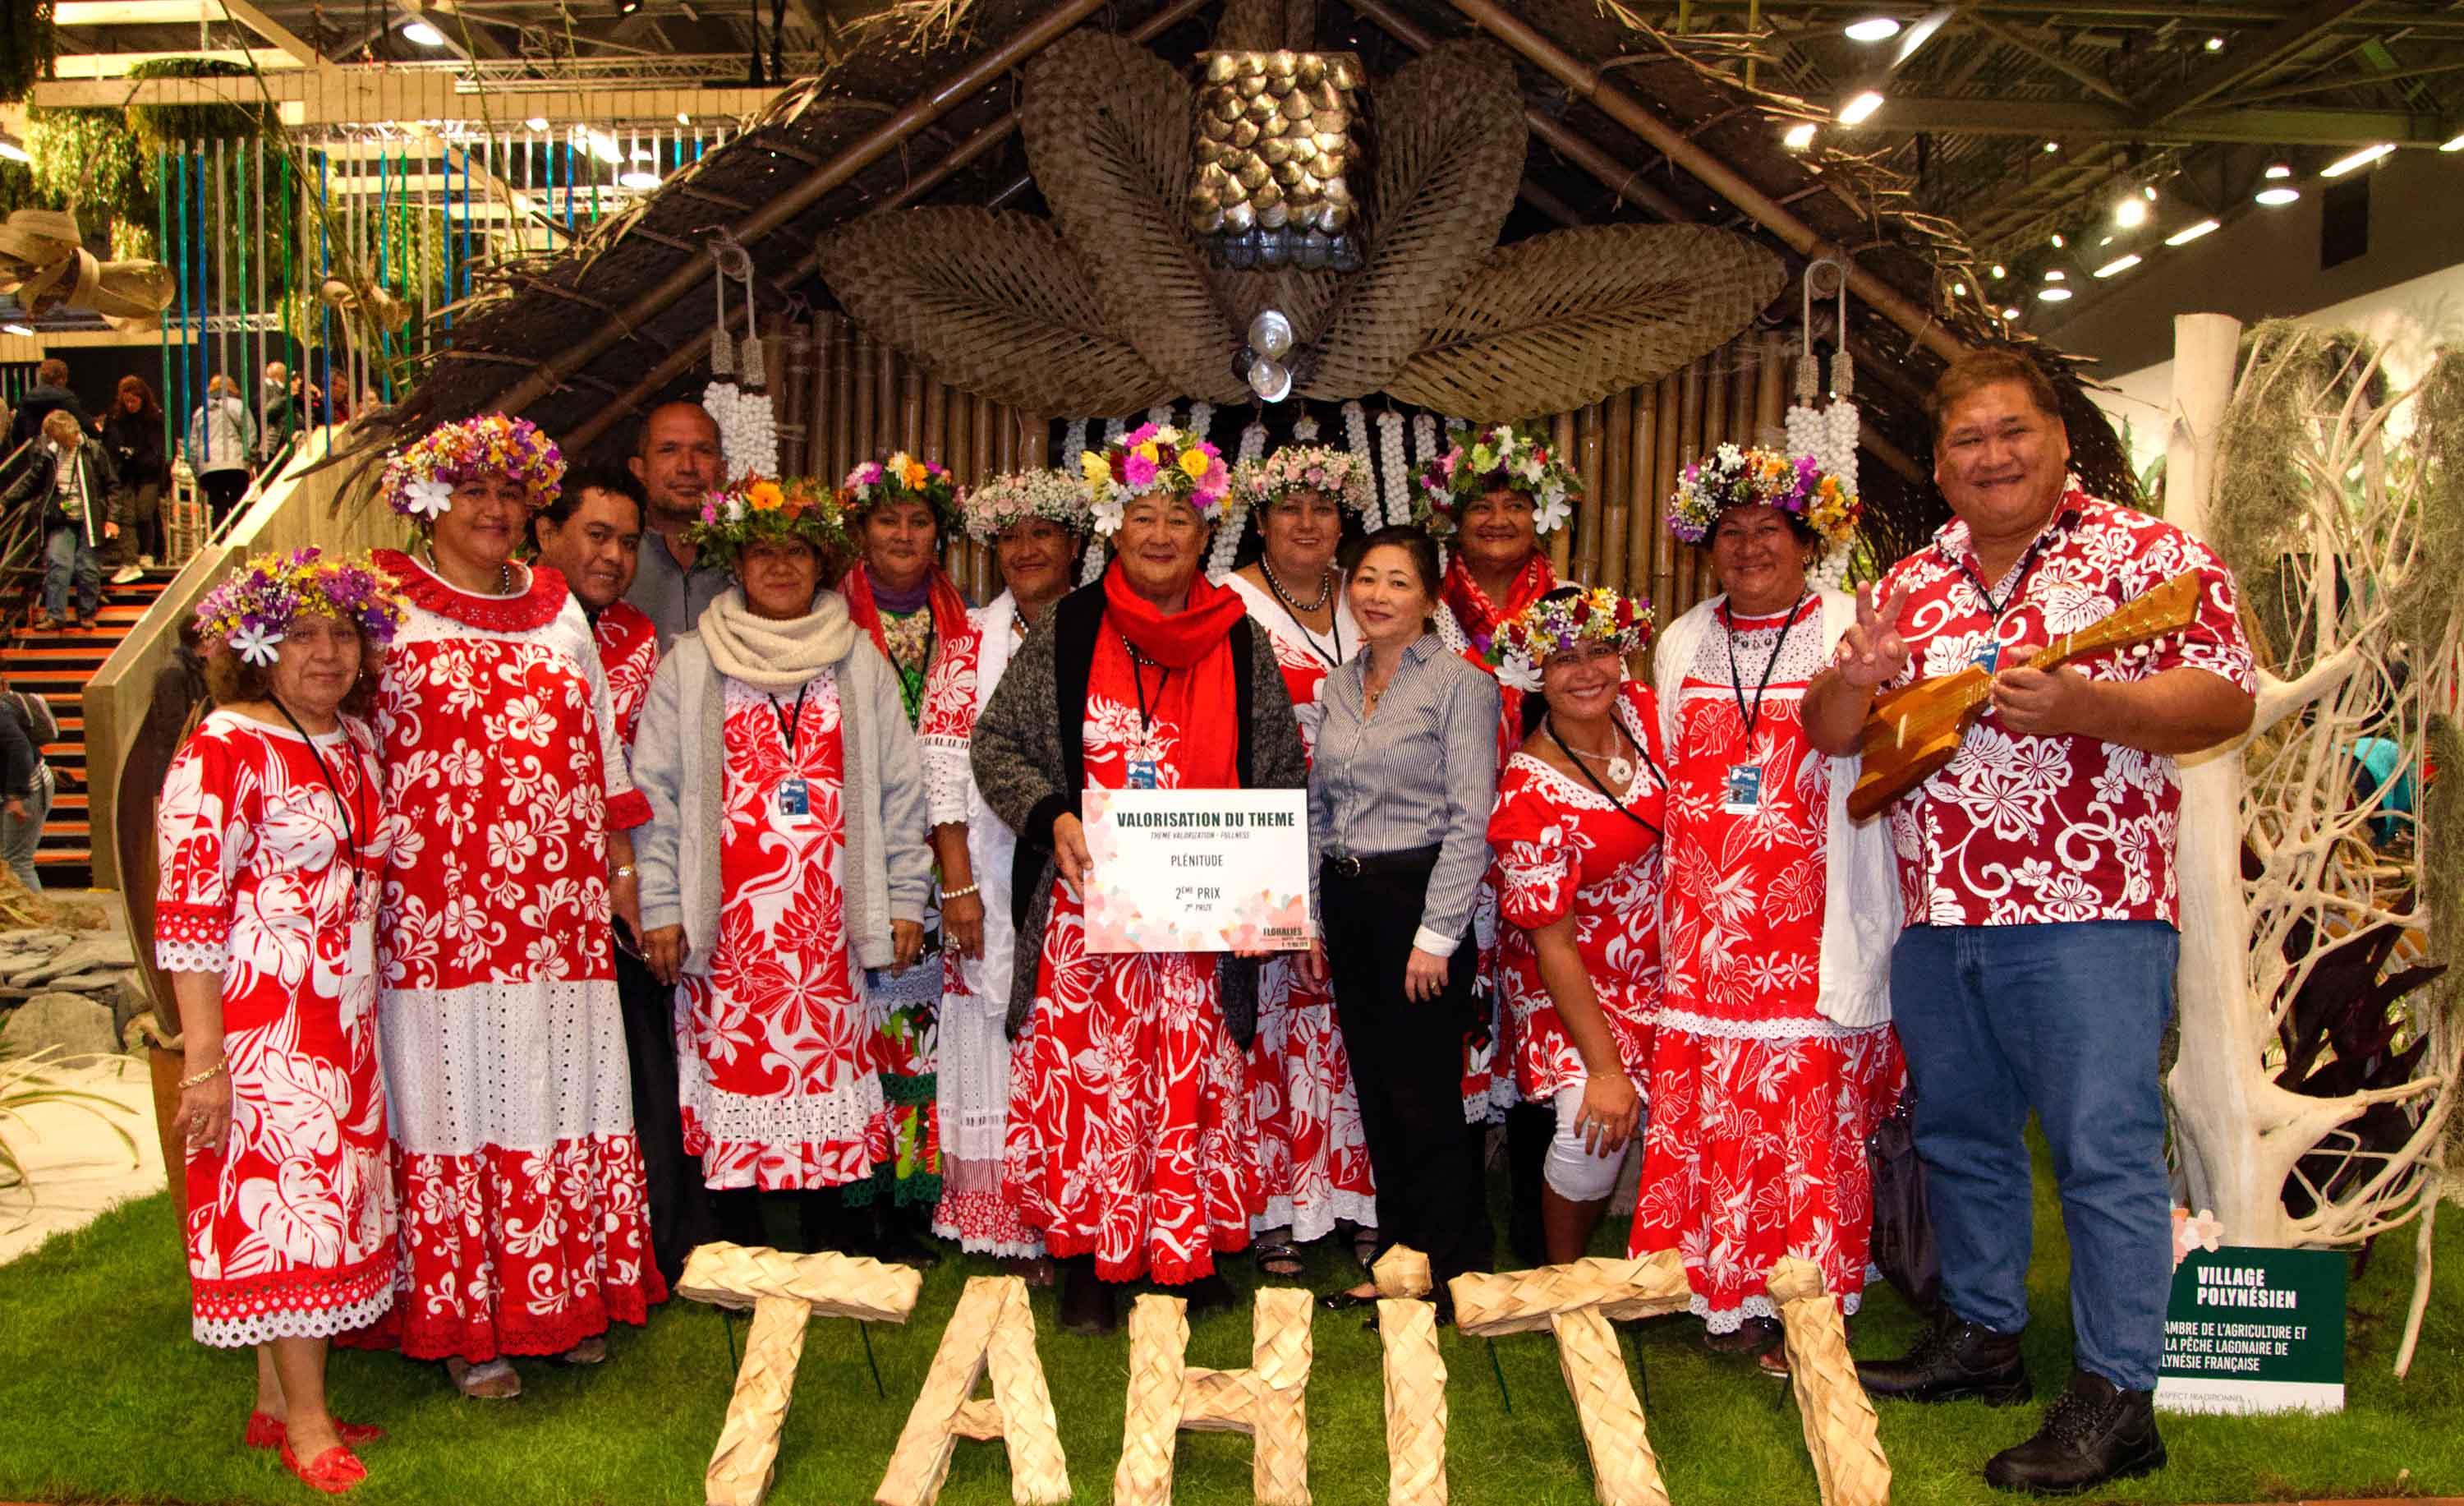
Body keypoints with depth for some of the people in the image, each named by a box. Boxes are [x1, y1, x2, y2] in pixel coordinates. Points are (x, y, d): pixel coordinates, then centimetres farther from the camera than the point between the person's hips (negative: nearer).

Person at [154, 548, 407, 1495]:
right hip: (261, 1019, -7)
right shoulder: (223, 753, -14)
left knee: (326, 1196, 13)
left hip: (345, 1019, 7)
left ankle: (277, 1400, 27)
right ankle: (306, 1420, 13)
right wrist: (202, 1059, -19)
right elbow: (188, 913, -16)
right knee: (291, 1196, -1)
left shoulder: (354, 741, 9)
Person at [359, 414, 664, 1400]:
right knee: (457, 1091, 1)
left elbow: (601, 742, 18)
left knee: (563, 1092, 8)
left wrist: (621, 862, 13)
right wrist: (366, 869, -8)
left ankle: (568, 1297, 20)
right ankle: (465, 1322, 12)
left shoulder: (558, 609, 16)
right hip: (440, 907, -4)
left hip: (560, 908, 4)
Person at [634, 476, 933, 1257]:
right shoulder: (689, 665, 6)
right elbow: (656, 794, 3)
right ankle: (739, 1238, 15)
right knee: (732, 1057, 2)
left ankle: (826, 1227, 17)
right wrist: (659, 906, -3)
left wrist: (905, 899, 3)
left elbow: (900, 787, 8)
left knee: (828, 1054, 4)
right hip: (728, 919, -1)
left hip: (829, 916, 1)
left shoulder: (860, 664, 9)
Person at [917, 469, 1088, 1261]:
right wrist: (957, 882, -7)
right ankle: (1014, 1231, 10)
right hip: (995, 877, 0)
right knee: (1003, 1046, 0)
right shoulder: (971, 639, 7)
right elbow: (944, 759, 0)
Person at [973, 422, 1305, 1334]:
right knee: (1086, 1074, 1)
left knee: (1192, 1075, 7)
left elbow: (1284, 771, 13)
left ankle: (1190, 1247, 23)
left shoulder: (1240, 644, 7)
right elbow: (997, 741, 5)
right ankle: (1086, 1261, 15)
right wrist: (1051, 817, -11)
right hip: (1089, 903, -1)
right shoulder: (1067, 631, 3)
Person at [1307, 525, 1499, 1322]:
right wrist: (1314, 918, 12)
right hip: (1347, 902, 7)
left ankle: (1451, 1274, 12)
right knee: (1375, 1090, 12)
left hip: (1419, 898, -7)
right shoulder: (1338, 686, 12)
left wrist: (1436, 933, -15)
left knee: (1424, 1094, -3)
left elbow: (1470, 820, -12)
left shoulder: (1459, 683, -8)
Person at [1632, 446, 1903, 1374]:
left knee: (1807, 1096, -3)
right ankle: (1720, 1292, 15)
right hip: (1707, 912, 4)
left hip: (1810, 915, -4)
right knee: (1701, 1097, 3)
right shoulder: (1681, 644, 16)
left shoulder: (1849, 635, 2)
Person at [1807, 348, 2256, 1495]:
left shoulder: (2144, 553, -2)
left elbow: (2224, 702, -9)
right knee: (1958, 1137, 16)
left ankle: (2117, 1398, 7)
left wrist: (2080, 706, -24)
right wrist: (1854, 679, -11)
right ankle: (1981, 1335, 32)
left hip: (2086, 915, -6)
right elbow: (1830, 734, 12)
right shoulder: (1910, 585, 13)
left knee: (2104, 1149, -2)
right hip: (1936, 917, 6)